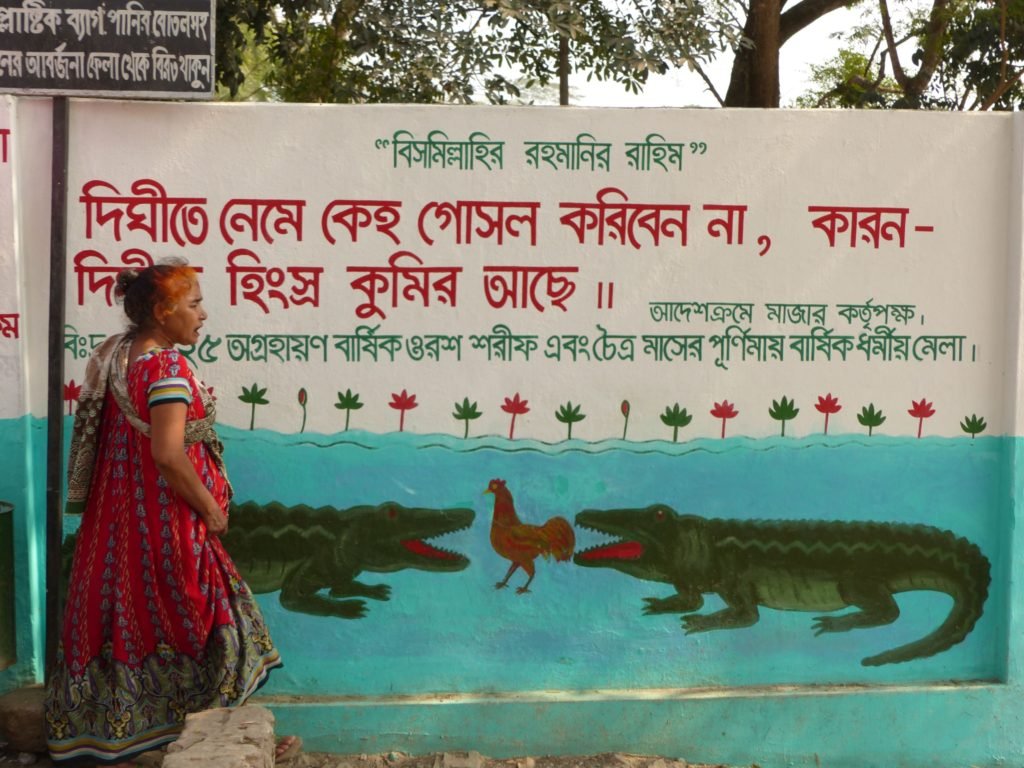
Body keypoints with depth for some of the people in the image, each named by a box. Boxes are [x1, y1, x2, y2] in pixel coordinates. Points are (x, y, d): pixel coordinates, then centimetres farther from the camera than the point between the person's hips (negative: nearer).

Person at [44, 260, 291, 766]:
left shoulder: (114, 356, 9)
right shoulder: (167, 367, -19)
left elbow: (99, 440, 15)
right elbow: (168, 454, -27)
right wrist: (211, 508, -15)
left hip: (117, 519, 9)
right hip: (165, 524, -9)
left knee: (121, 621, 15)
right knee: (202, 622, 5)